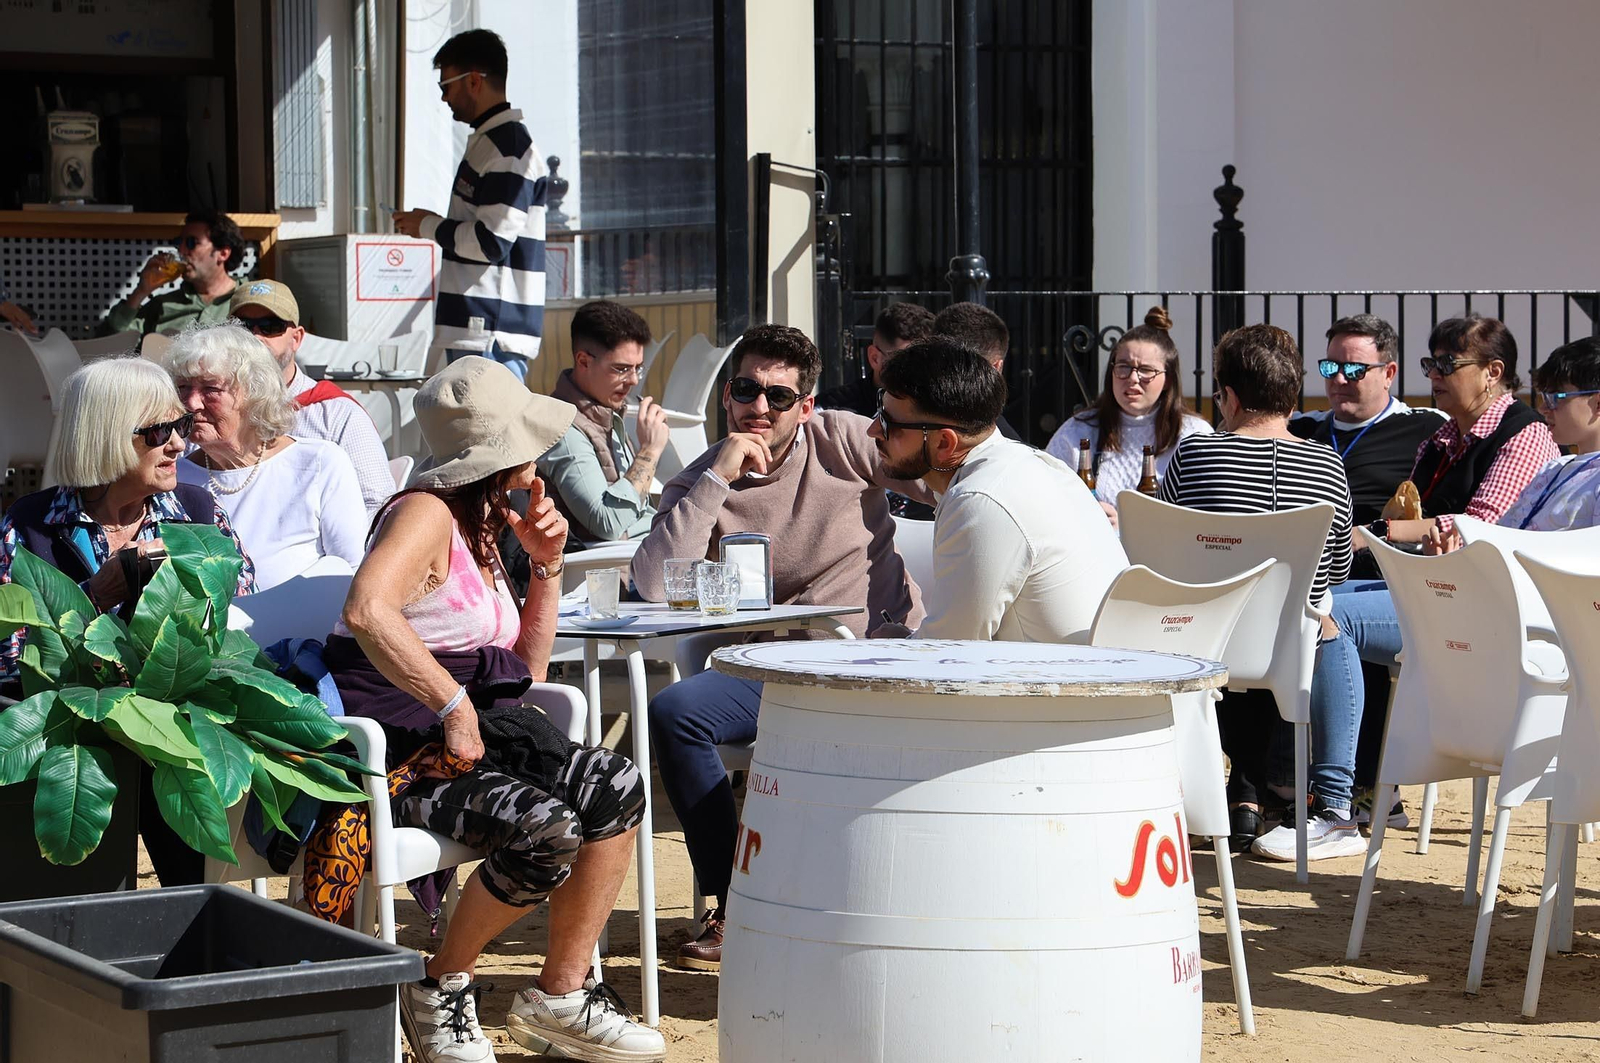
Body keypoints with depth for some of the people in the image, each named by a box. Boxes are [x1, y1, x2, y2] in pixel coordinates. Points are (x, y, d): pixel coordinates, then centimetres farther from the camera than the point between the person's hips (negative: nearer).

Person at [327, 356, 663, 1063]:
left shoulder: (481, 529, 21)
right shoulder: (426, 513, -10)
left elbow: (527, 667, 23)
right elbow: (367, 611, -31)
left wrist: (547, 566, 10)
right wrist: (455, 706, -28)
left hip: (468, 738, 9)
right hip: (399, 754, -9)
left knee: (616, 786, -14)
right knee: (547, 829, -29)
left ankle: (560, 997, -7)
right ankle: (440, 994, -7)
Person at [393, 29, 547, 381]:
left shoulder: (507, 146, -13)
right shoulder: (488, 140, 20)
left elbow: (492, 242, -19)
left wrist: (429, 226, -6)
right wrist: (435, 225, 16)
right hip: (473, 326, 10)